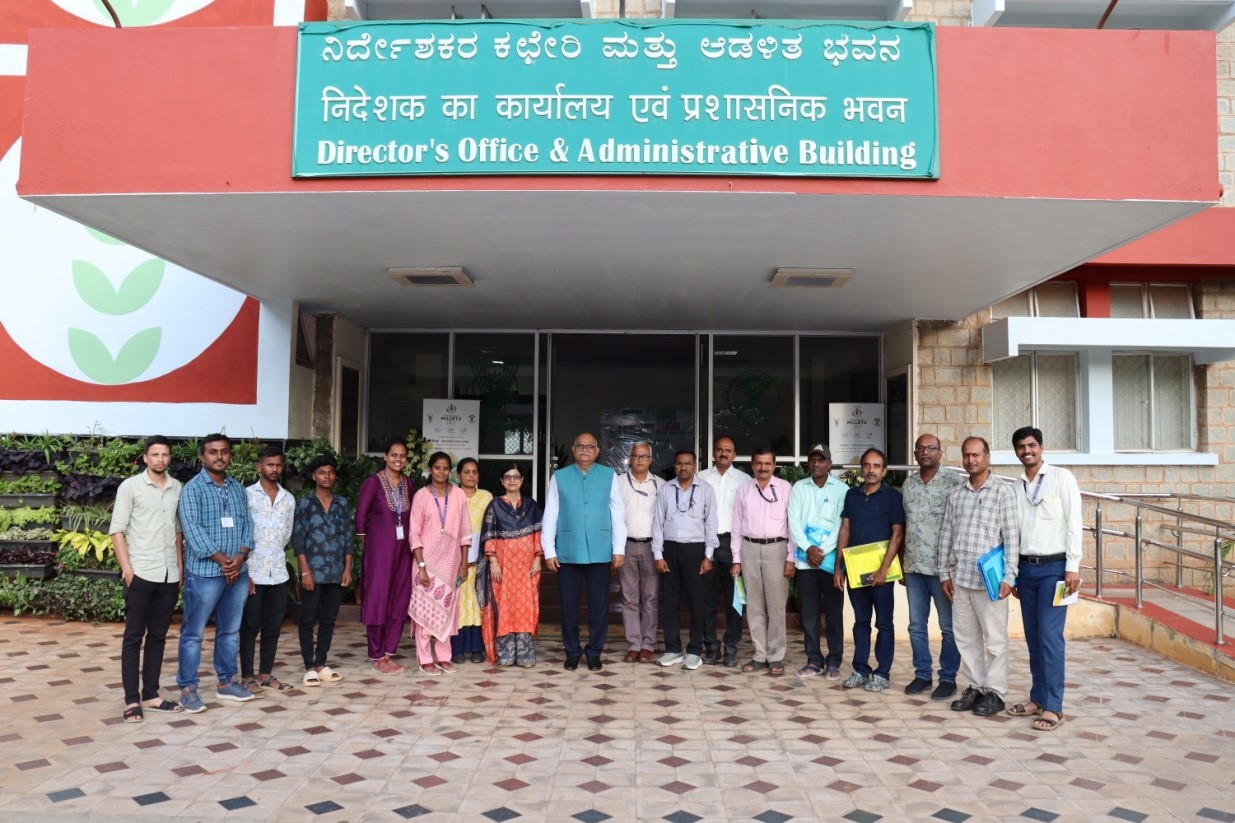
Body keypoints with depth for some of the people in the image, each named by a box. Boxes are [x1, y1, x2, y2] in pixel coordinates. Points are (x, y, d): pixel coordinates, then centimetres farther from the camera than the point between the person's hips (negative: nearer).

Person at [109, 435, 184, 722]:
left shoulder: (177, 488, 9)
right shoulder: (130, 486, -4)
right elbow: (116, 530, -6)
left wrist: (180, 566, 10)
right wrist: (127, 569, -12)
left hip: (169, 574, 4)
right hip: (140, 574, -4)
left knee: (158, 636, 10)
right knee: (134, 636, 2)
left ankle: (150, 694, 18)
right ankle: (132, 700, 8)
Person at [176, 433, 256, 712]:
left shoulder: (239, 489, 12)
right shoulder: (193, 488, -6)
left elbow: (247, 525, 9)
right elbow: (192, 529, -15)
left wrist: (241, 556, -9)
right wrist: (222, 560, -17)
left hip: (238, 572, 6)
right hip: (204, 572, -6)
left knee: (230, 631, 14)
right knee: (193, 633, 2)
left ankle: (227, 682, 25)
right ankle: (187, 688, 11)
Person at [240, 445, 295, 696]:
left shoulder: (289, 499, 9)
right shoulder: (247, 495, -5)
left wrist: (273, 553, 10)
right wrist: (244, 570, -11)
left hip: (278, 572, 5)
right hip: (253, 571, -4)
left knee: (273, 626, 10)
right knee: (250, 626, 4)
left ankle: (266, 674, 21)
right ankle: (247, 677, 13)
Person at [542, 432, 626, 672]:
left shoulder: (610, 476, 3)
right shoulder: (559, 477, 3)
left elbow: (618, 514, 3)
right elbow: (550, 515, 3)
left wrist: (619, 549, -1)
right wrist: (549, 551, -1)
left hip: (600, 552, 0)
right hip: (568, 552, 0)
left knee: (599, 605, 7)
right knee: (569, 605, 8)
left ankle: (594, 652, 22)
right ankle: (572, 652, 23)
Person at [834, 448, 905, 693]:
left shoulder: (892, 496, -4)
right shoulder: (852, 495, 8)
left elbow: (898, 534, -8)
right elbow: (845, 530, 9)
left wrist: (884, 569, -15)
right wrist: (838, 567, 5)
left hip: (880, 570, -4)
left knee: (884, 623, 4)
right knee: (860, 621, 11)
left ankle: (882, 673, 12)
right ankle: (860, 670, 19)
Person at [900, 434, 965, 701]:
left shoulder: (954, 482, -7)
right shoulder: (908, 484, 9)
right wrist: (902, 564, 13)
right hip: (914, 567, 5)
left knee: (949, 626, 5)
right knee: (916, 625, 11)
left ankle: (948, 678, 16)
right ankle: (922, 674, 22)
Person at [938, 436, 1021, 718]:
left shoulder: (1002, 491, -4)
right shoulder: (957, 494, 11)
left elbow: (1011, 536, -8)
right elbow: (946, 534, 14)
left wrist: (1008, 577, -13)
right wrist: (945, 573, 11)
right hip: (960, 577, 5)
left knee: (994, 637, 4)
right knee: (965, 636, 11)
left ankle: (995, 692, 15)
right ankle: (974, 687, 23)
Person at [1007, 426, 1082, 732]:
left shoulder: (1061, 478, -2)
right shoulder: (1017, 487, 12)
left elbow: (1074, 523, -7)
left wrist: (1072, 566, -13)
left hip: (1054, 567, -5)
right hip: (1026, 568, 5)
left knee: (1050, 636, -7)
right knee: (1033, 636, 9)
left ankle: (1053, 707, -2)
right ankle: (1038, 697, 17)